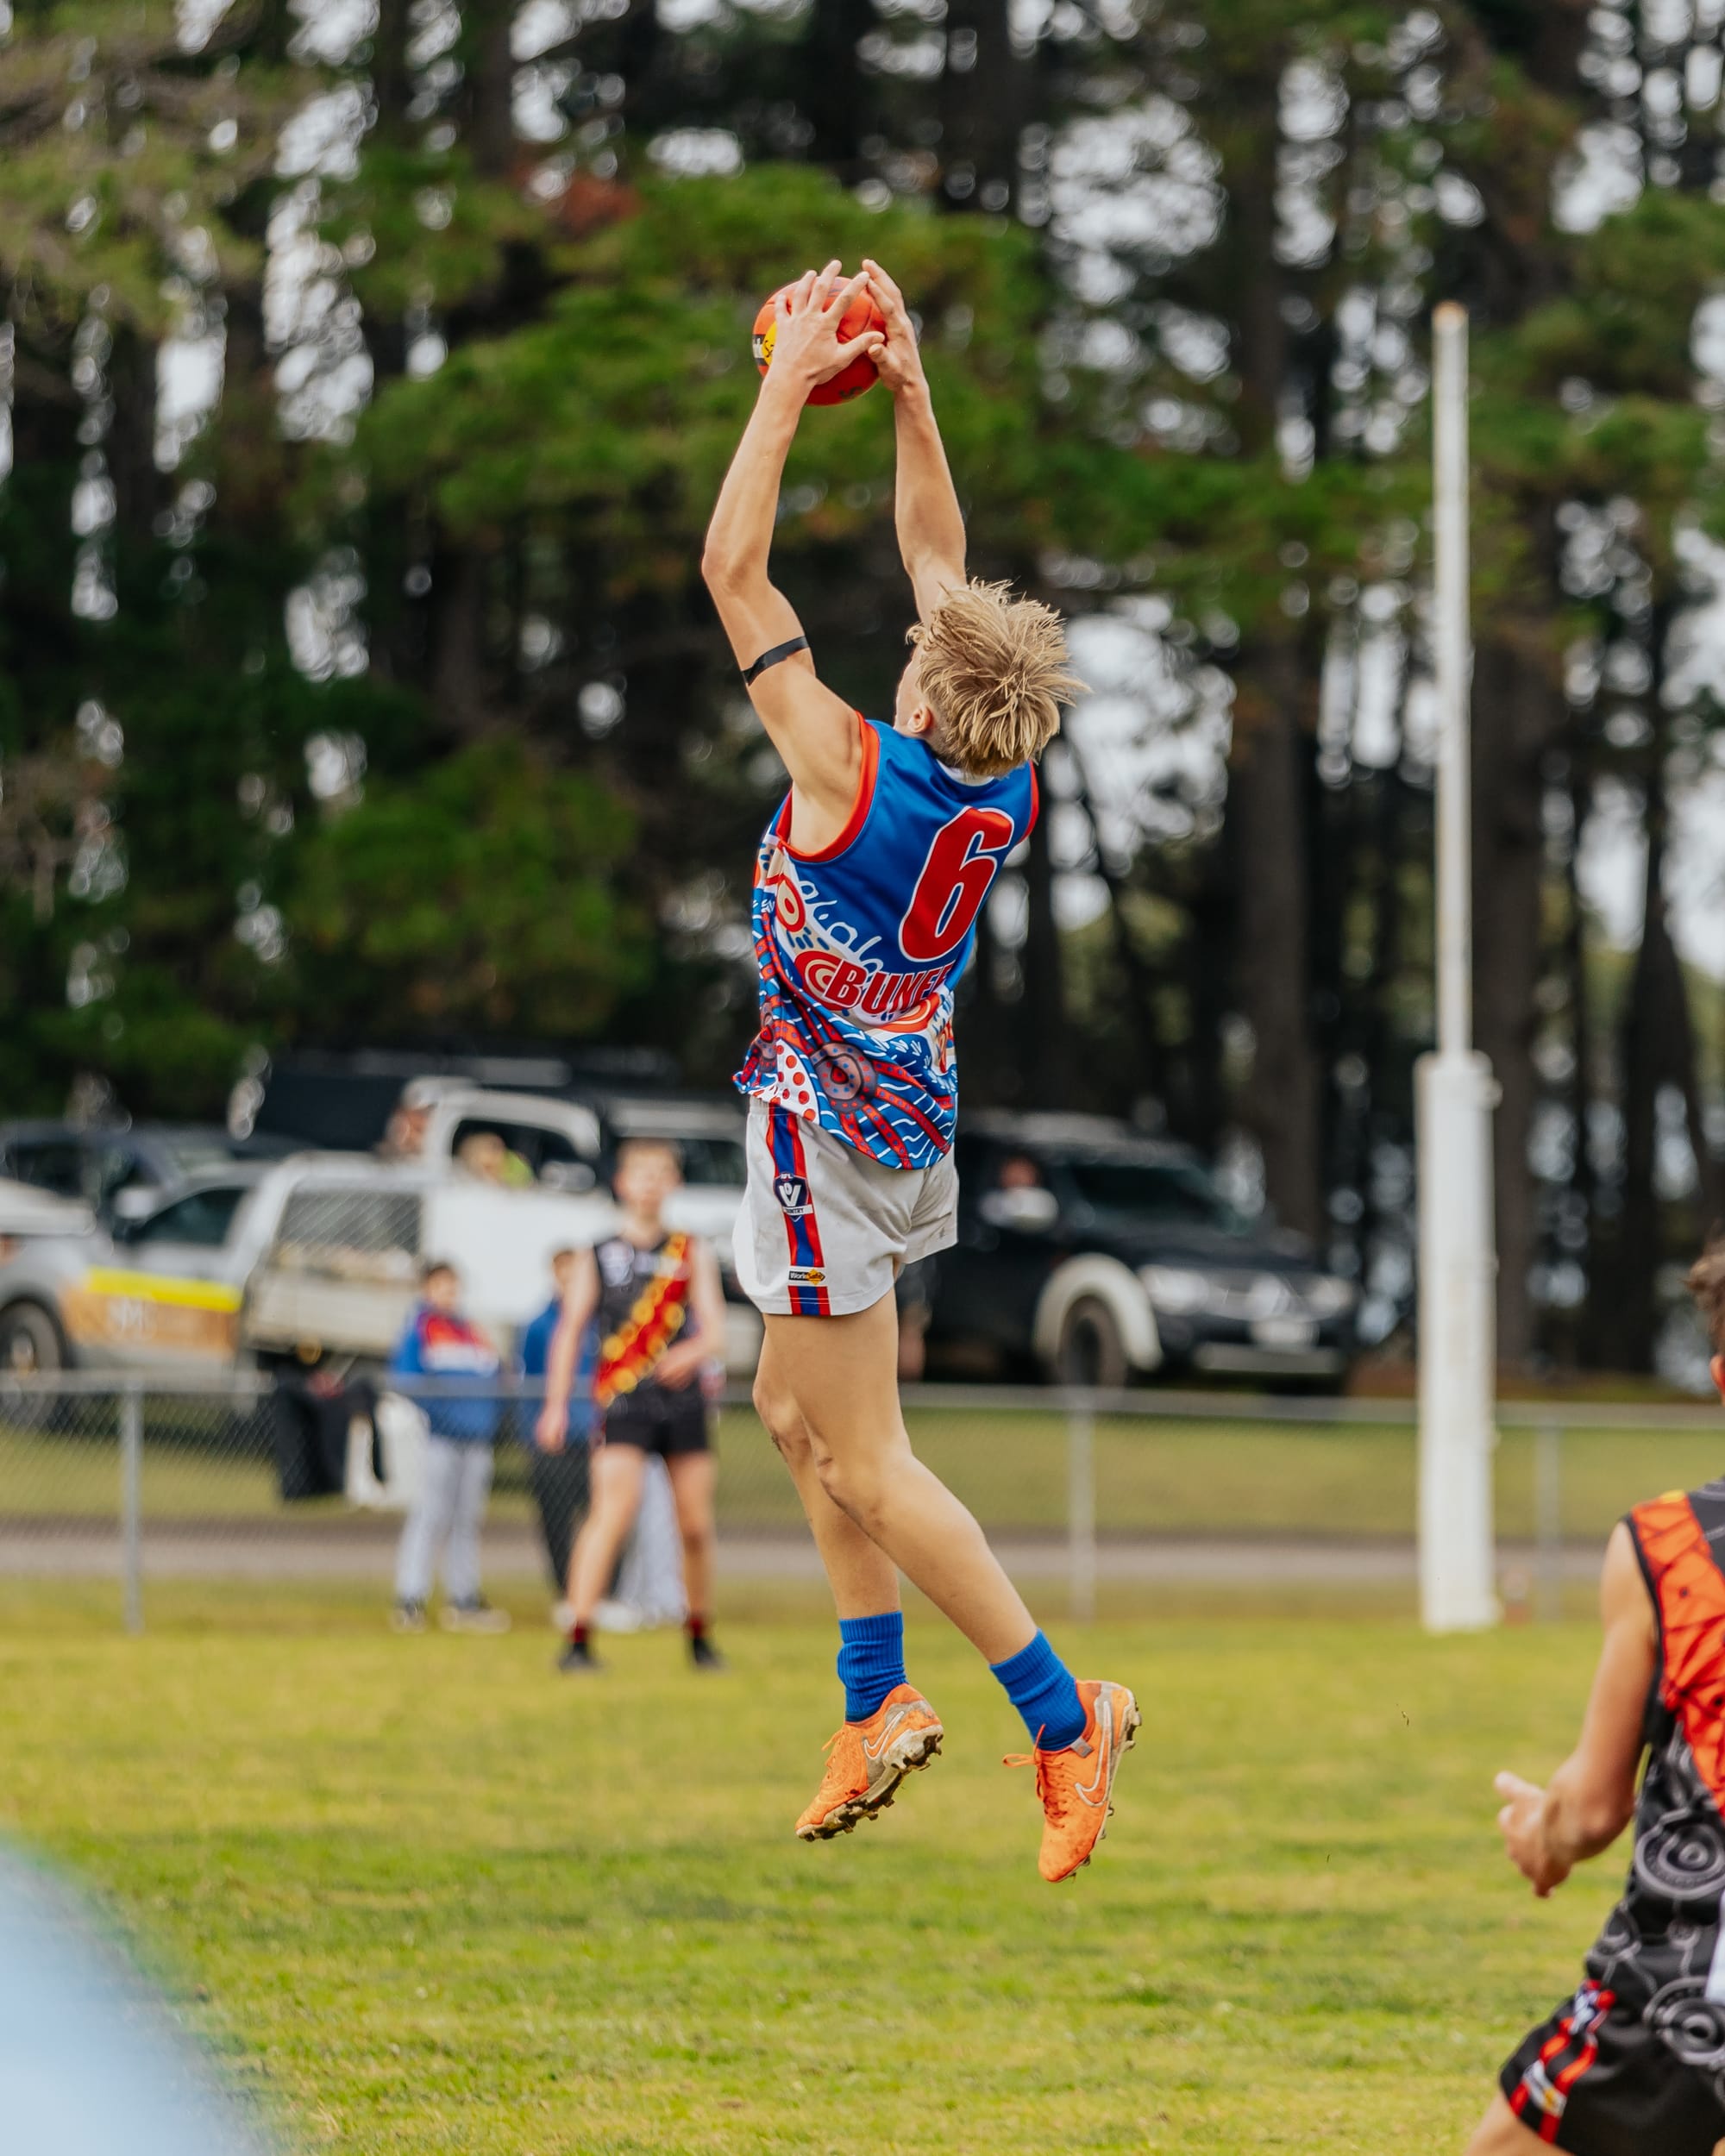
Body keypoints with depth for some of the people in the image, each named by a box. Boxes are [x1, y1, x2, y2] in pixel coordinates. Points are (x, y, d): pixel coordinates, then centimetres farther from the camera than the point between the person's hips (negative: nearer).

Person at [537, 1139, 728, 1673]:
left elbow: (715, 1331, 3)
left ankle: (700, 1637, 23)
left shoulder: (692, 1253, 12)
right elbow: (570, 1329, 3)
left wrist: (693, 1353, -21)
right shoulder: (597, 1258, 7)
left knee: (695, 1524, 5)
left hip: (683, 1398, 3)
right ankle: (578, 1638, -23)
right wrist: (556, 1403, -8)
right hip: (623, 1402, -3)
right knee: (614, 1512, -19)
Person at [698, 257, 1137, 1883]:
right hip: (909, 1115, 8)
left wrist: (791, 380, -12)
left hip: (831, 1125, -8)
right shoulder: (1001, 788, -4)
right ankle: (878, 1702, 22)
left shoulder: (853, 769, -23)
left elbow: (731, 568, -18)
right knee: (796, 1409, 21)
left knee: (869, 1468, -3)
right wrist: (907, 394, 9)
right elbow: (940, 565, 10)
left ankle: (1064, 1716, -4)